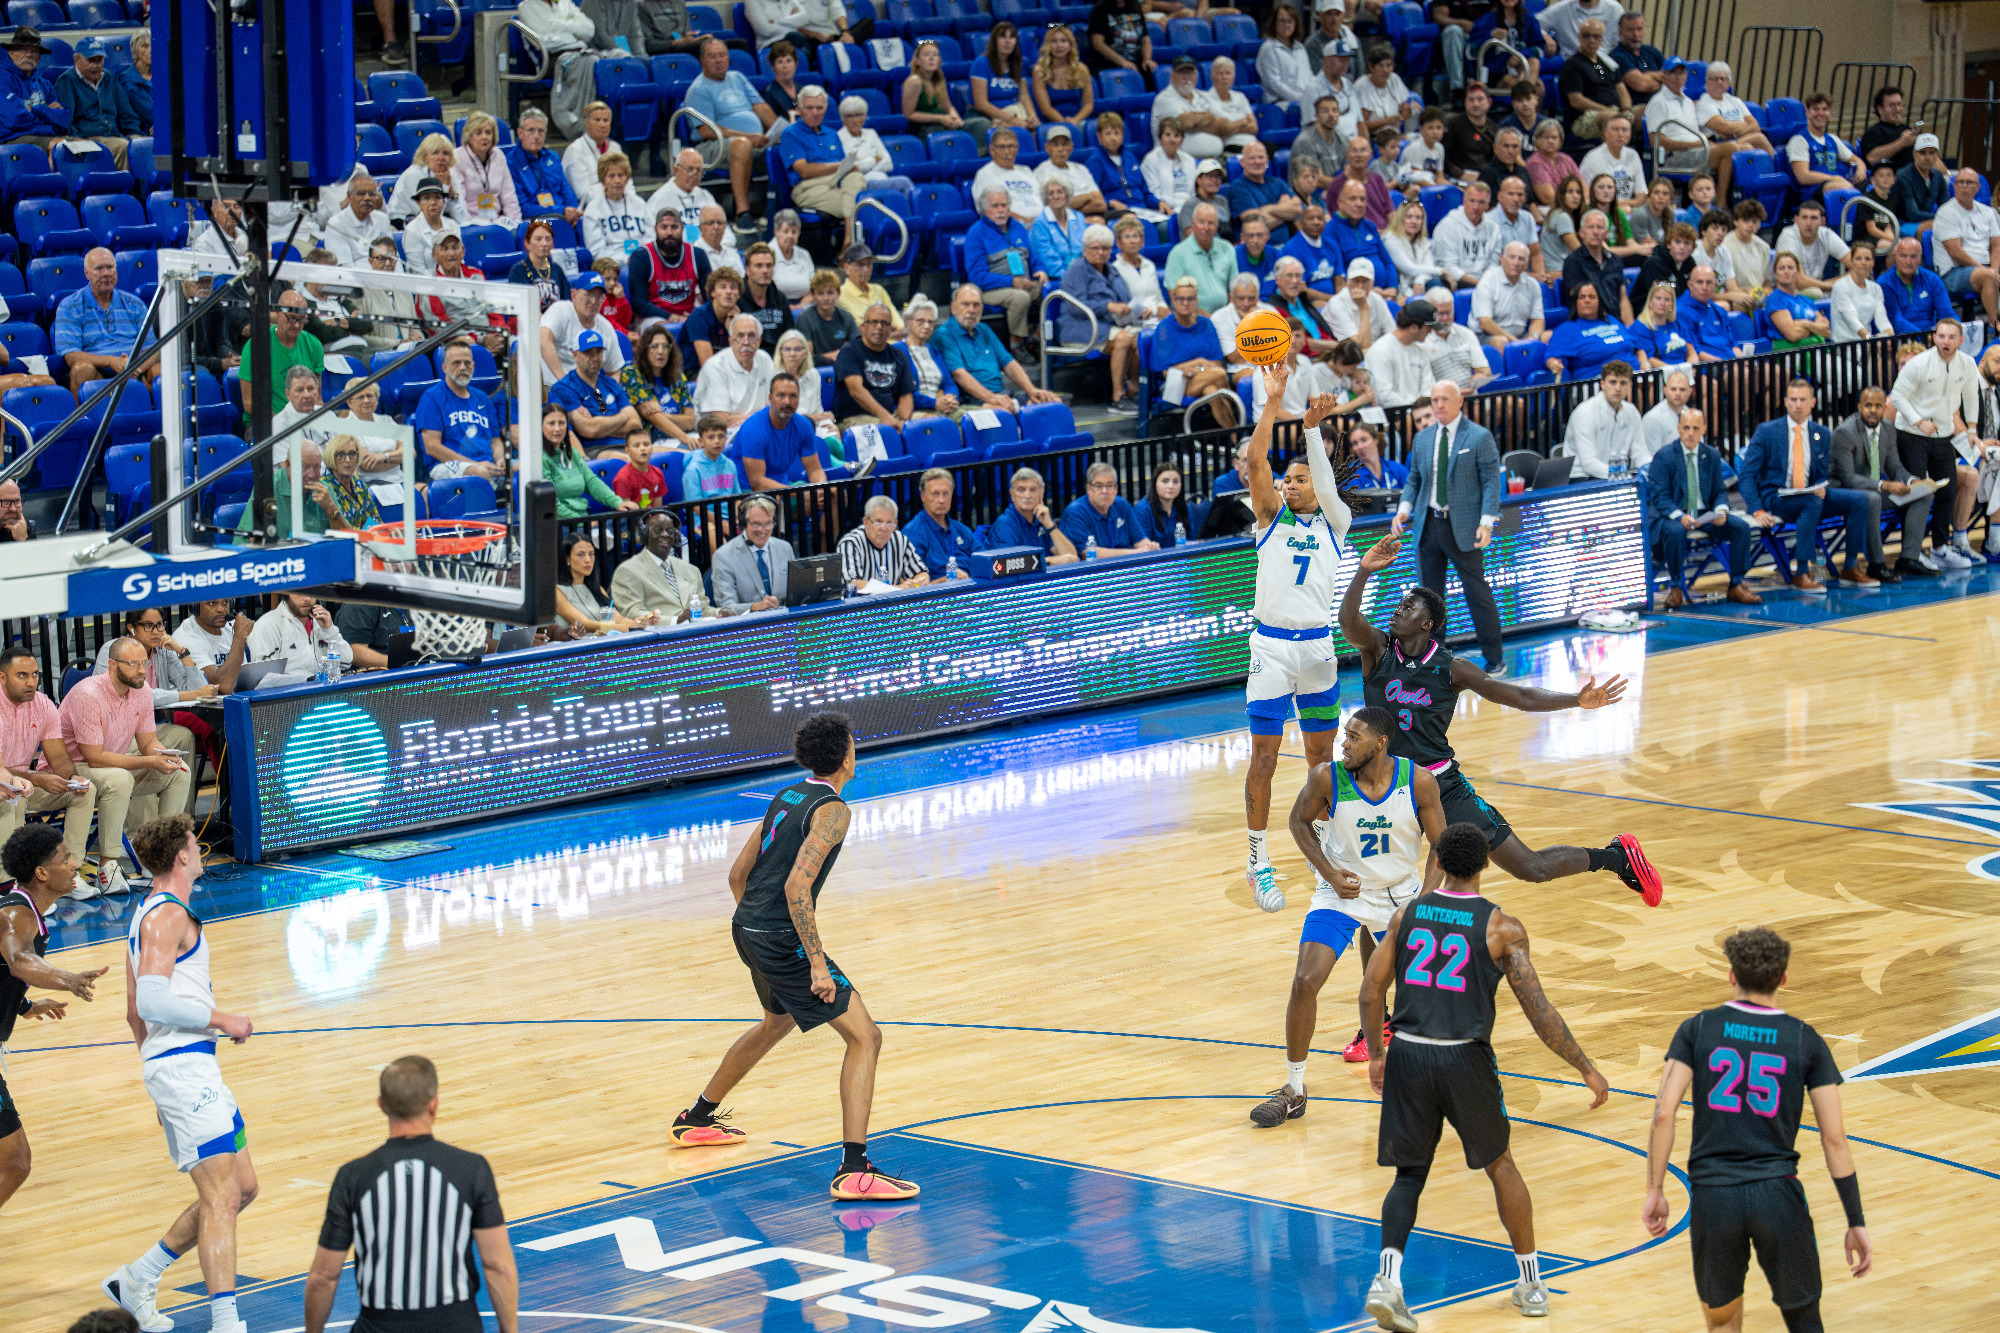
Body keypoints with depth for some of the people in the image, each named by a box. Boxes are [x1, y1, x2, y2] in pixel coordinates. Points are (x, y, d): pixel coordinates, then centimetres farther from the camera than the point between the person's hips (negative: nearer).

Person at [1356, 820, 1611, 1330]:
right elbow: (1539, 1011, -8)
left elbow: (1370, 992, 7)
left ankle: (1388, 1277, -11)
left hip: (1408, 1056, 2)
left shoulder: (1407, 914, 5)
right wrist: (1588, 1071, -1)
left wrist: (1376, 1055, 22)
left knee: (1409, 1173, 13)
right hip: (1465, 1060, -2)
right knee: (1499, 1164, 20)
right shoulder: (1501, 928, -4)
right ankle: (1531, 1283, 27)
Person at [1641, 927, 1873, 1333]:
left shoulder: (1698, 1030, 3)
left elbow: (1664, 1112, -6)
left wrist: (1655, 1191, 2)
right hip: (1778, 1193, 0)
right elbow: (1834, 1138, 0)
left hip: (1713, 1196, 0)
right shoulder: (1806, 1041, 3)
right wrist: (1857, 1223, 4)